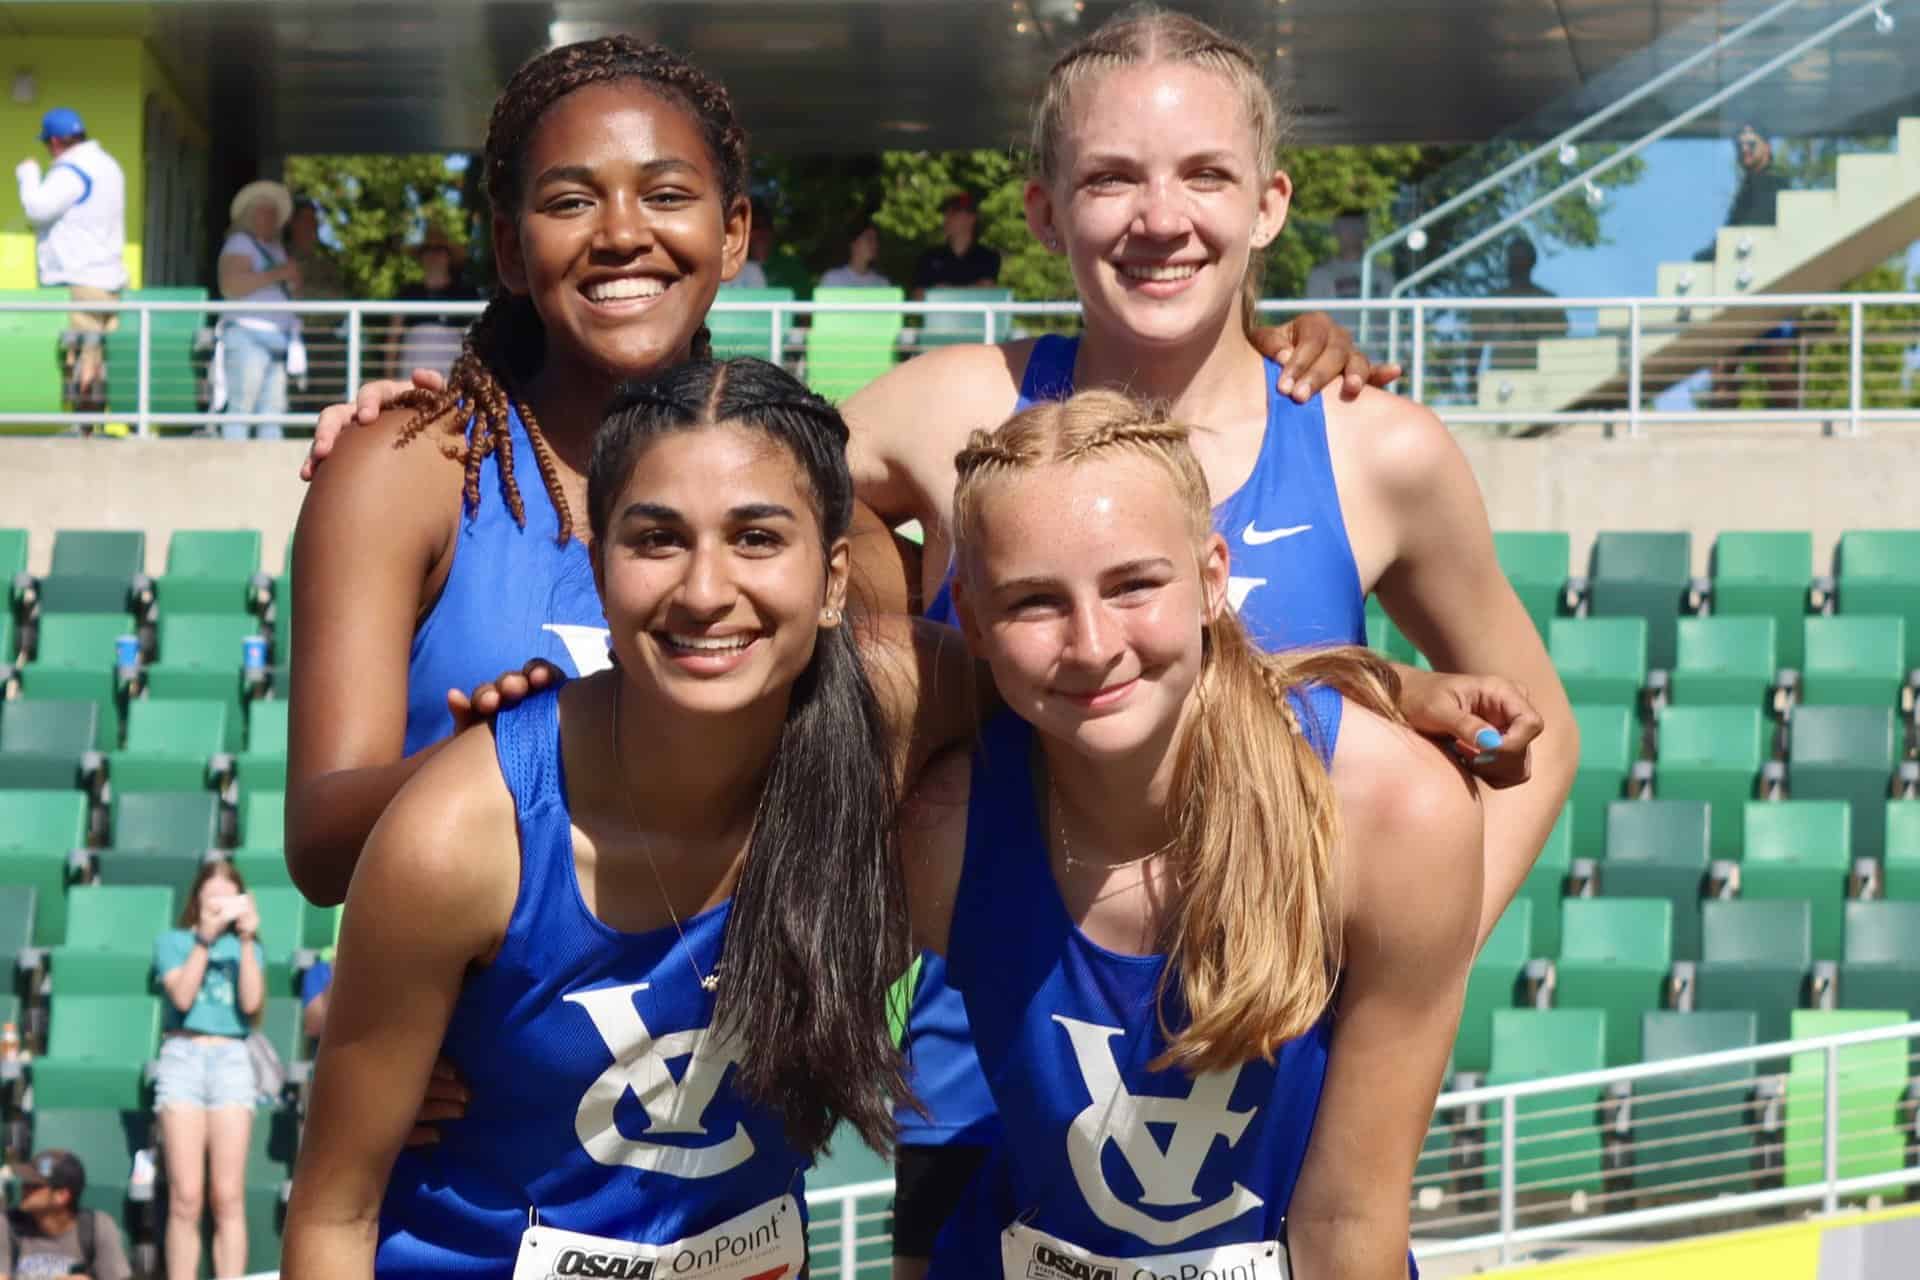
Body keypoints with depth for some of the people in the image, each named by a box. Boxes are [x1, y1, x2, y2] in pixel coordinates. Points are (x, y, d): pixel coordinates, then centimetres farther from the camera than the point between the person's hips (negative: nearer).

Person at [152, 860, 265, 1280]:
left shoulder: (246, 948, 16)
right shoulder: (173, 942, 11)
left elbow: (252, 1003, -1)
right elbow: (182, 997, -5)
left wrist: (247, 940, -5)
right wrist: (204, 938, -10)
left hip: (231, 1061, 1)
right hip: (182, 1059, -1)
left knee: (228, 1198, -6)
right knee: (185, 1198, -9)